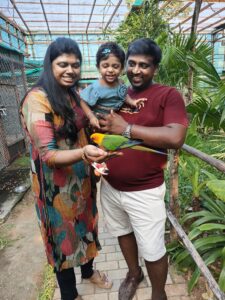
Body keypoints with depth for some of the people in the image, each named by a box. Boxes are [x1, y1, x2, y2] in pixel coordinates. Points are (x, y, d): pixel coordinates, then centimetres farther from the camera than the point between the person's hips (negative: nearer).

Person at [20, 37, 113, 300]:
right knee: (64, 235, 12)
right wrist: (83, 153, -42)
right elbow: (48, 155, -26)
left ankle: (88, 271, 52)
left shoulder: (72, 94, 4)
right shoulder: (37, 99, -20)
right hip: (57, 185, -7)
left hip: (82, 178, 7)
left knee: (85, 226, 23)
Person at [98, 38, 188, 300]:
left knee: (153, 251, 11)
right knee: (123, 233, 25)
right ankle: (133, 274, 54)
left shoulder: (168, 96, -9)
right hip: (109, 186, 6)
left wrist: (126, 128, -21)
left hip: (144, 192, -5)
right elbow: (100, 129, 14)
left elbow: (175, 138, -24)